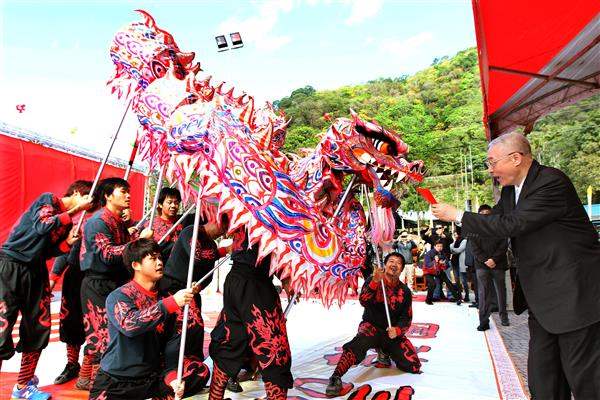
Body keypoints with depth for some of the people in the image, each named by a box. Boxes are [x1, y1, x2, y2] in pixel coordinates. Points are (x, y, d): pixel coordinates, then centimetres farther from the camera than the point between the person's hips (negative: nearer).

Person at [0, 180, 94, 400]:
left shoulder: (68, 223, 14)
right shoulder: (47, 200, -5)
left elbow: (47, 252, 9)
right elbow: (42, 227, -21)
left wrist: (68, 243, -8)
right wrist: (74, 210, -15)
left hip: (35, 273, 8)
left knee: (39, 329, 8)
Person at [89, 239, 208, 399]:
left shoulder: (165, 298, 2)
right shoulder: (118, 297, -13)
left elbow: (172, 341, -1)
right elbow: (129, 325, -33)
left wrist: (172, 374, -16)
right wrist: (171, 303, -38)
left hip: (153, 375, 4)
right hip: (116, 381, -4)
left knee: (201, 371, -11)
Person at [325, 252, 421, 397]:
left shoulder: (405, 291, 3)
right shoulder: (372, 281, -6)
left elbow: (406, 318, 4)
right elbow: (364, 302, -22)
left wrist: (397, 330, -17)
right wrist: (375, 282, -36)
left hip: (393, 332, 4)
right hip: (371, 327, -4)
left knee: (413, 366, -7)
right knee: (360, 343, -38)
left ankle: (384, 352, 20)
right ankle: (336, 378, -35)